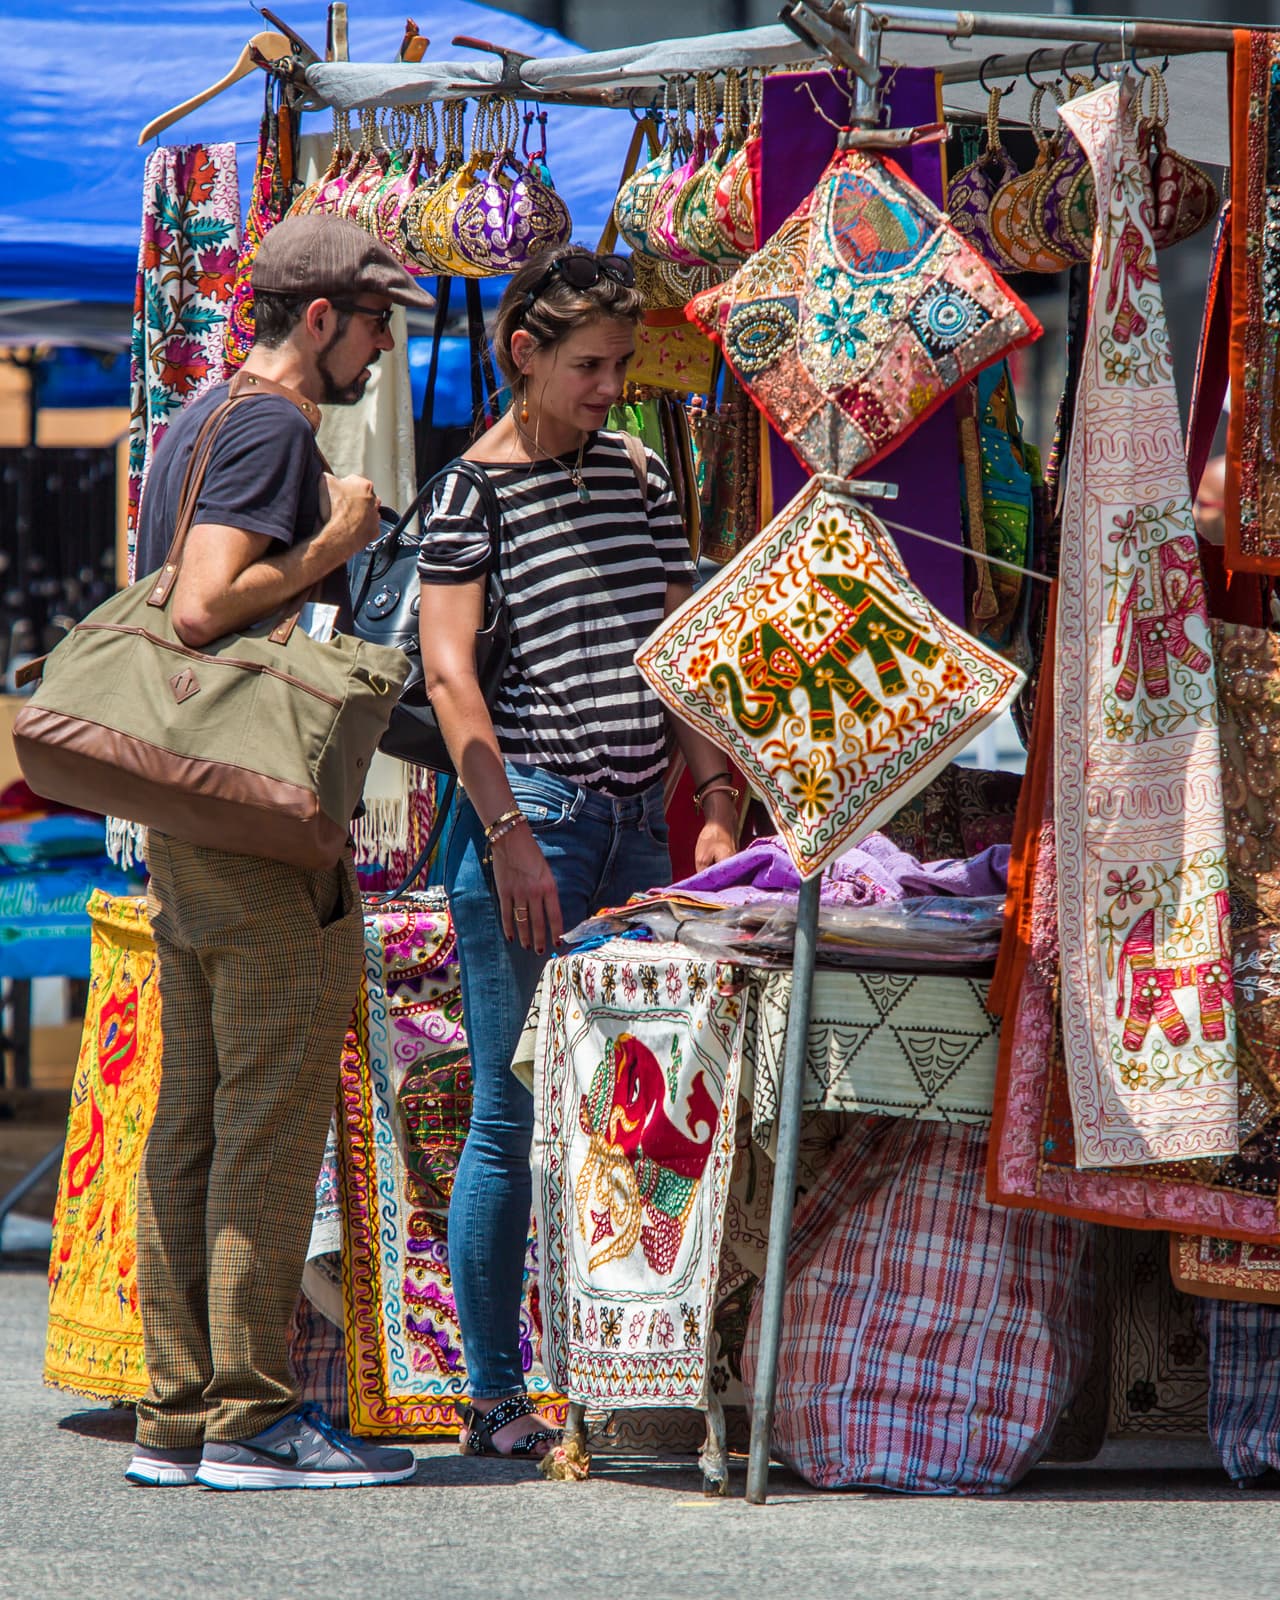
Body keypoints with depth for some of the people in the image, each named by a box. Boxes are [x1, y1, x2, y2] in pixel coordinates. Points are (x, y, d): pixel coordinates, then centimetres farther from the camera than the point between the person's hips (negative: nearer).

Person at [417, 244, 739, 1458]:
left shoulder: (638, 479, 15)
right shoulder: (472, 490, -2)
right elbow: (448, 674, -8)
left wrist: (716, 800, 6)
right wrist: (510, 834, -15)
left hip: (635, 821, 6)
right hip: (528, 813, -6)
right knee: (512, 1117, -4)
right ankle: (494, 1396, 1)